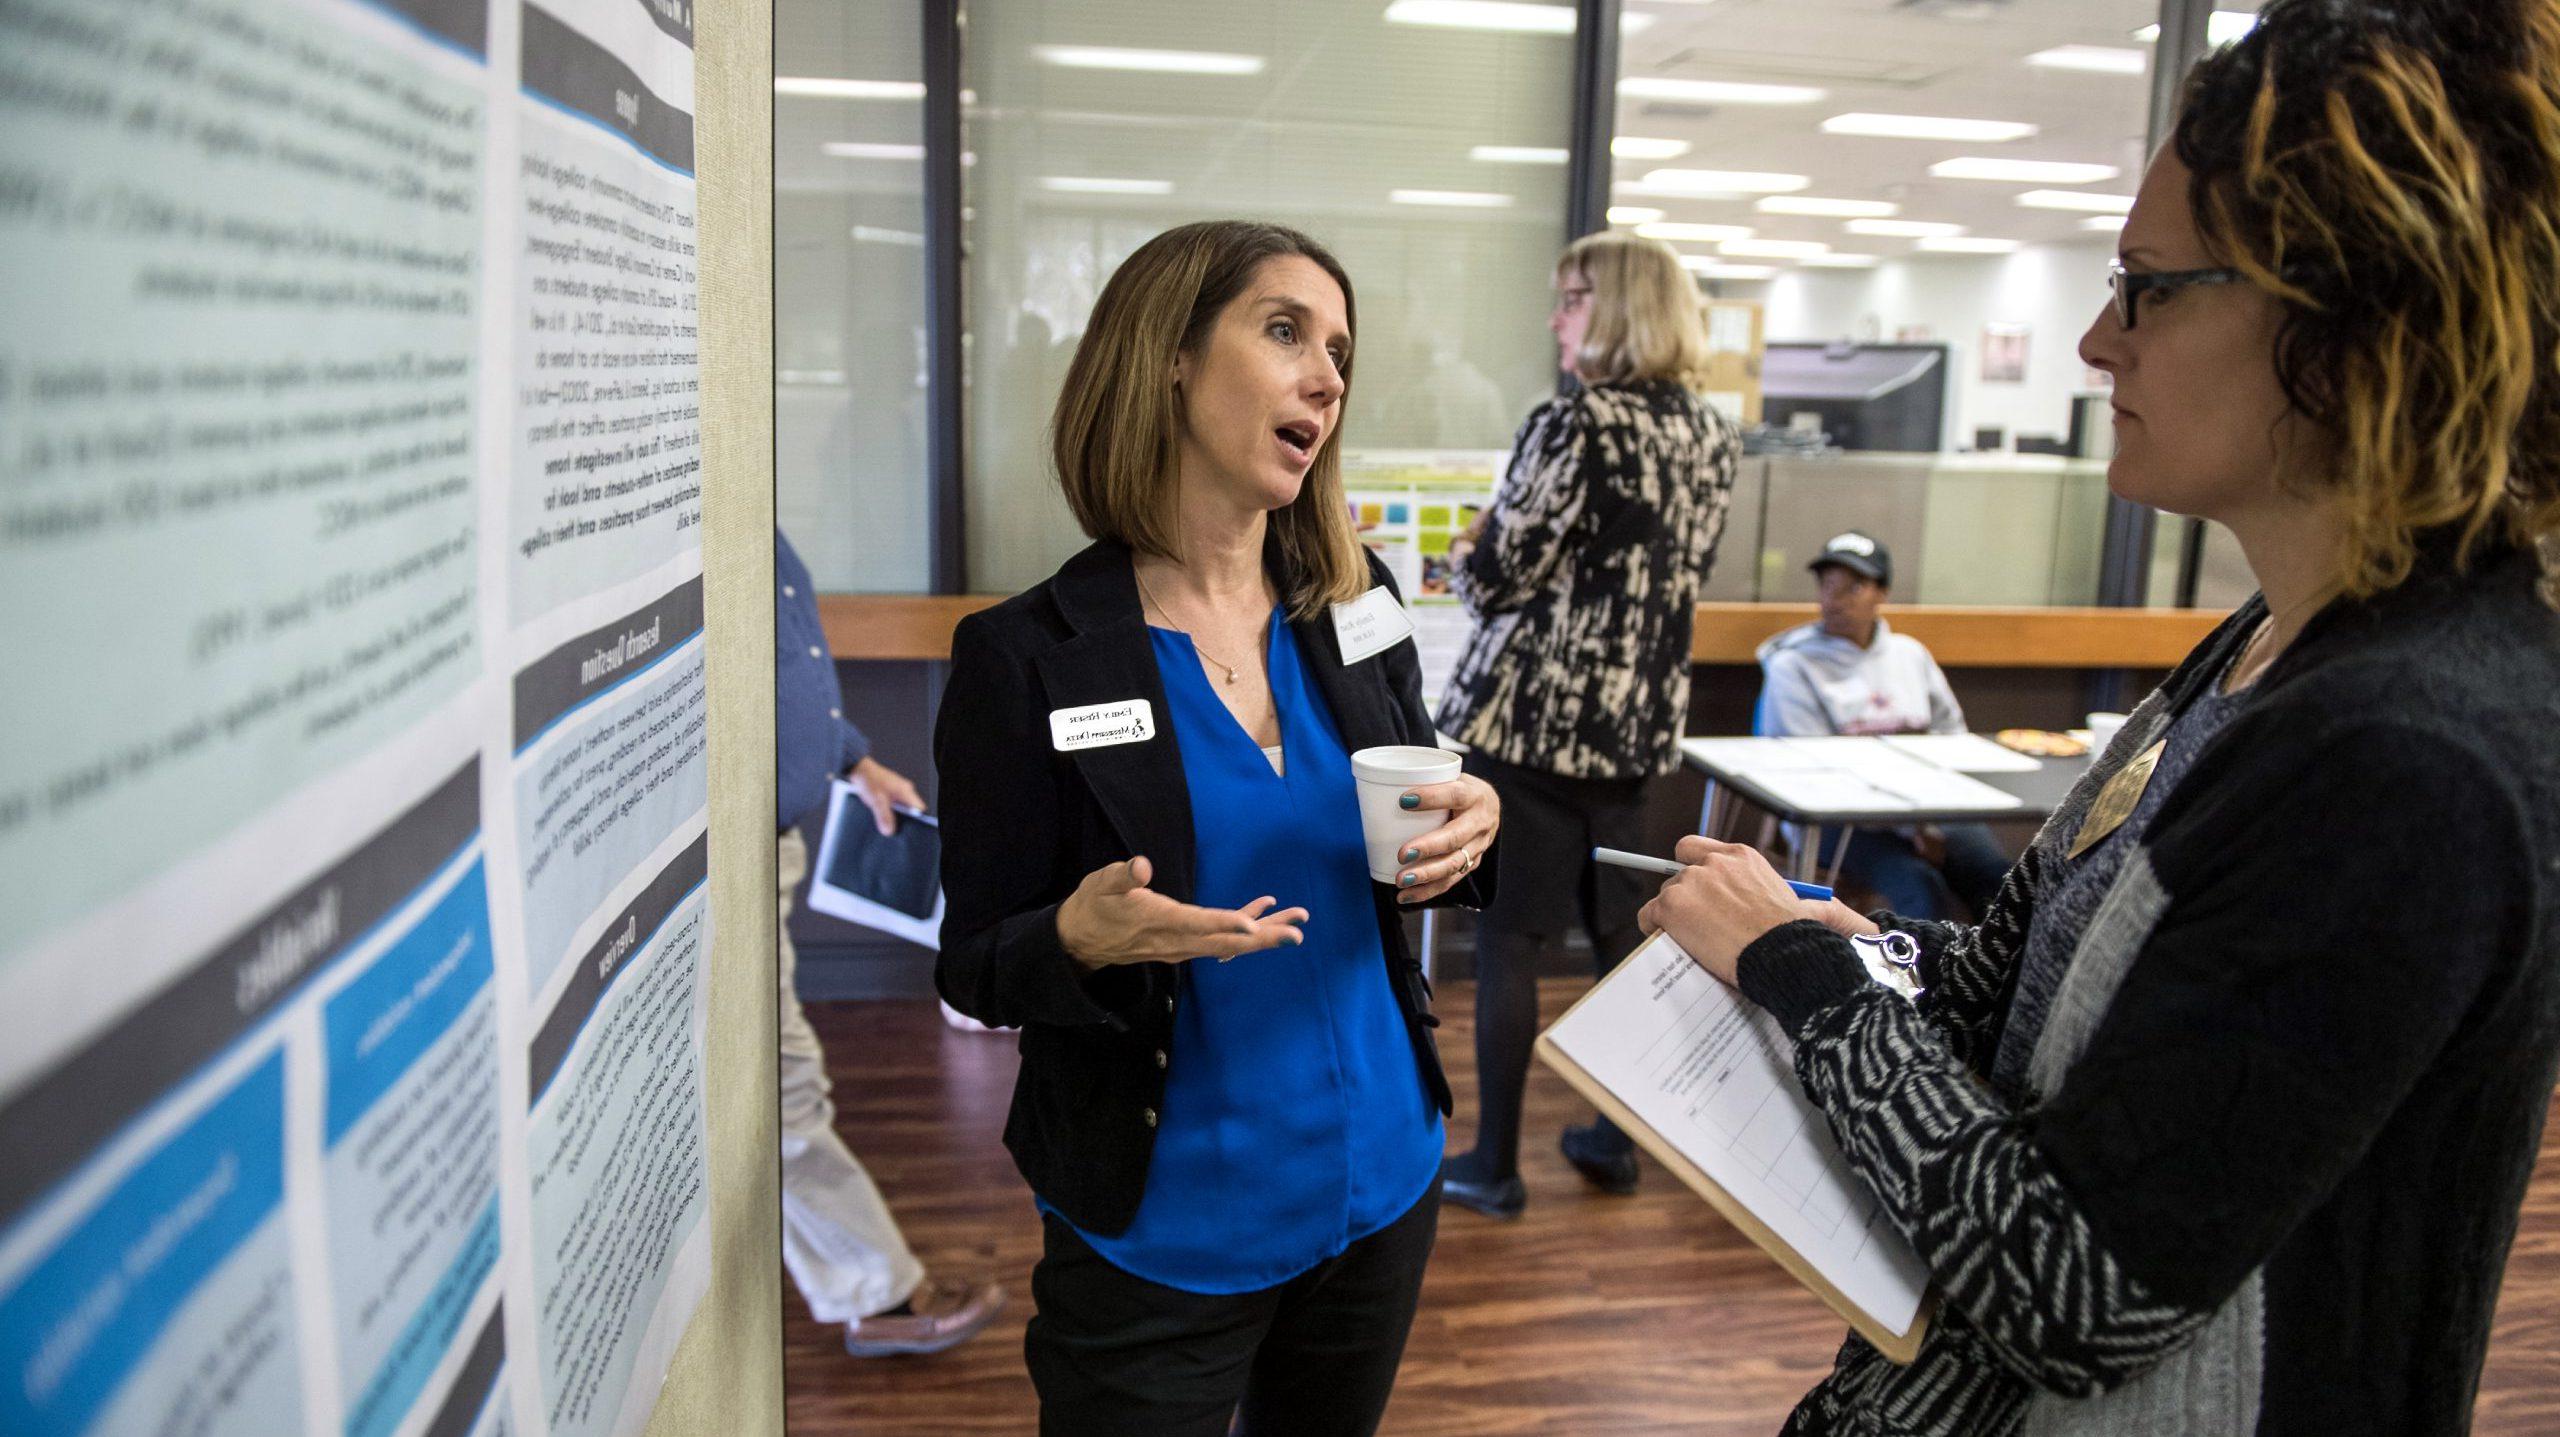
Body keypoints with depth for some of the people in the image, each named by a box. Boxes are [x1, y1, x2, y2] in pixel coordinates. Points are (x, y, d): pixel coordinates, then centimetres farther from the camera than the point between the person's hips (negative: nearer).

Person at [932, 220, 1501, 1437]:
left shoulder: (1357, 607, -3)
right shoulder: (1026, 658, -15)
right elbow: (973, 968, -9)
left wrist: (1467, 833, -13)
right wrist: (1082, 937, -29)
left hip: (1380, 1186, 5)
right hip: (1160, 1232, -4)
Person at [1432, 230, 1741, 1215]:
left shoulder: (1575, 425, -16)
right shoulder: (1713, 435, 7)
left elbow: (1496, 579, -15)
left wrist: (1467, 552, 6)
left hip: (1532, 714, -7)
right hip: (1638, 719, 7)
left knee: (1507, 940, 3)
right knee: (1618, 930, 16)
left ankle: (1494, 1168, 12)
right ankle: (1617, 1140, 28)